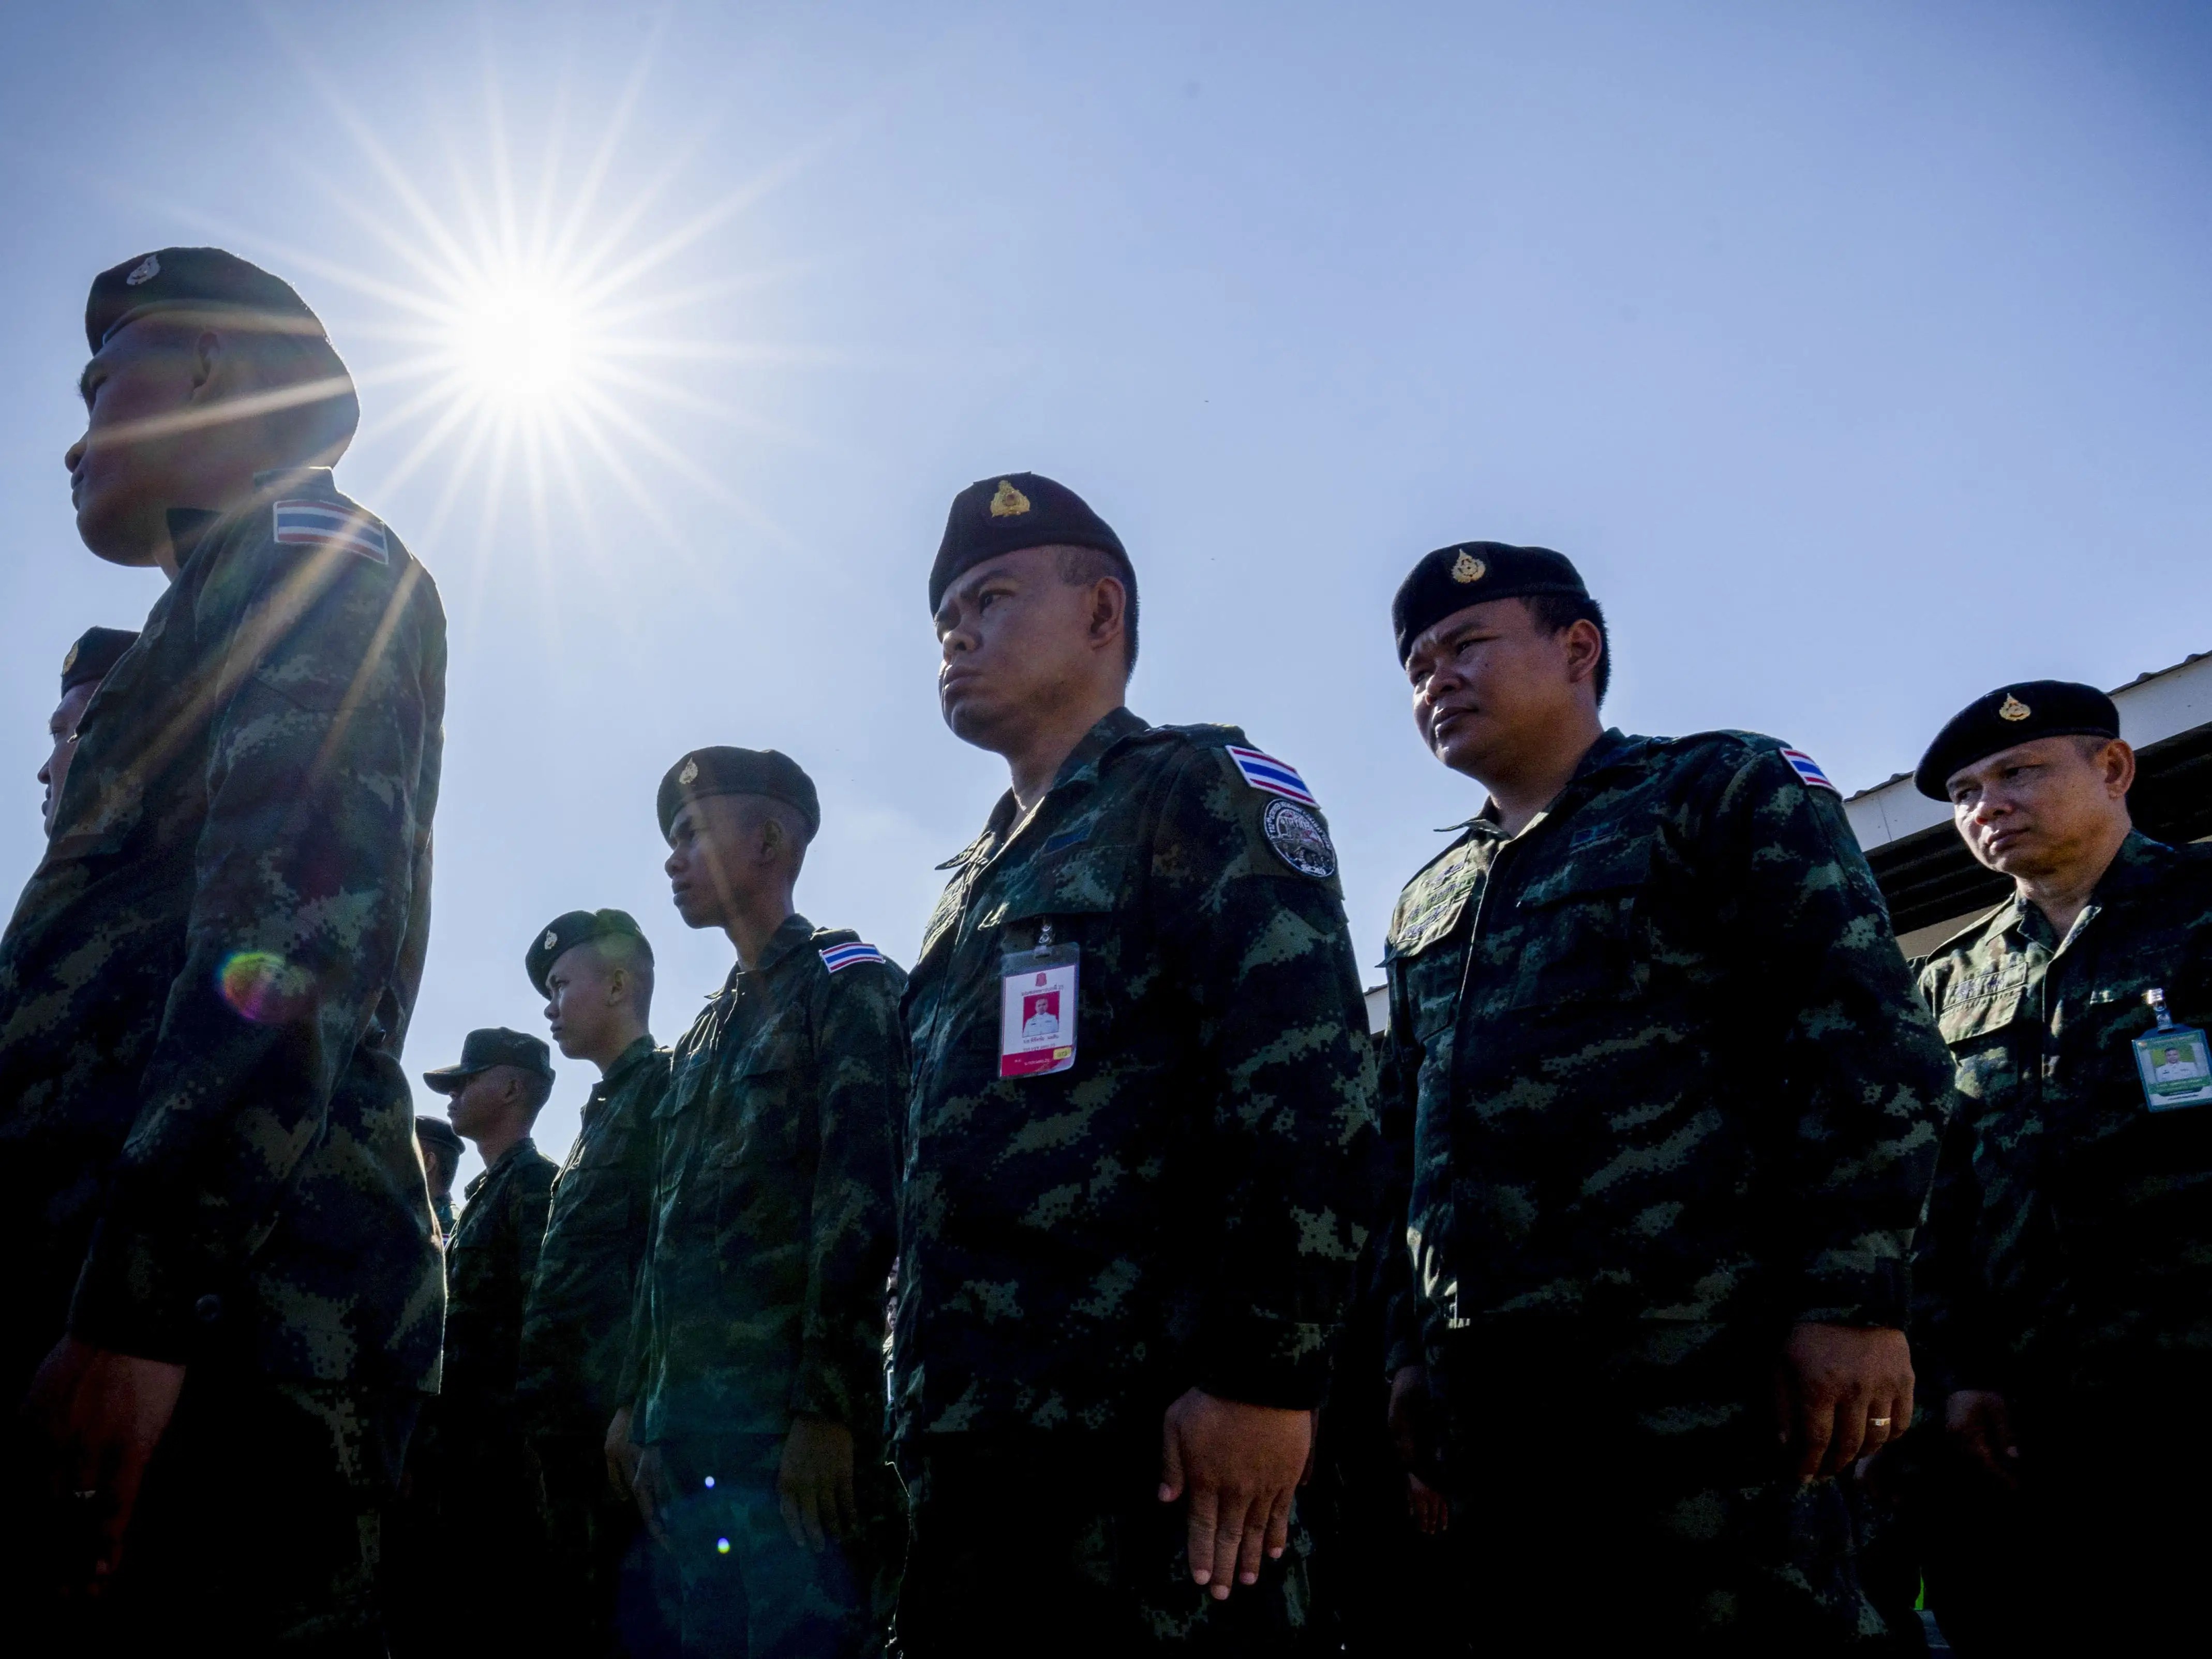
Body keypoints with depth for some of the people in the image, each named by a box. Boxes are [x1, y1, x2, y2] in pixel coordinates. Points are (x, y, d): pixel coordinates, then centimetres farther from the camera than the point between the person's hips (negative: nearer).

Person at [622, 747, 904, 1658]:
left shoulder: (849, 986, -1)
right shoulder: (705, 1035, 23)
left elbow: (862, 1204, -13)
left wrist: (829, 1405, -19)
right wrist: (654, 1420, 14)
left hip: (797, 1421, -7)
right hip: (696, 1428, 8)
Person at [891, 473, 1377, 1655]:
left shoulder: (1197, 790, -1)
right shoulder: (978, 887, 24)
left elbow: (1310, 1090, -14)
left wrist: (1264, 1378, -19)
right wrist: (913, 1414, 18)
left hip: (1148, 1449, -8)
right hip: (963, 1460, 8)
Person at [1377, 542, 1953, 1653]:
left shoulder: (1724, 792, 6)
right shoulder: (1423, 906, 23)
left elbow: (1870, 1044, -5)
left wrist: (1855, 1298, -15)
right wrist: (1411, 1351, 15)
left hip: (1699, 1367, -6)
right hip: (1490, 1397, 6)